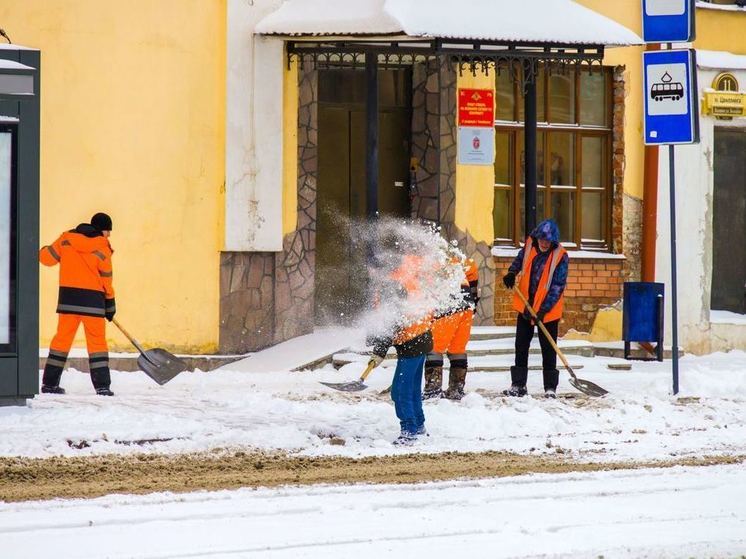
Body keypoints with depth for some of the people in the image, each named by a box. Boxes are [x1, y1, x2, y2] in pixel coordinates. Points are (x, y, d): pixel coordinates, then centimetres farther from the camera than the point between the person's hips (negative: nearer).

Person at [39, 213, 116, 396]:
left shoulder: (66, 239, 4)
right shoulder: (102, 248, -5)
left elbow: (46, 257, 9)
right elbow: (106, 279, -1)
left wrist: (43, 251, 33)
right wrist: (110, 304, 9)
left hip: (67, 296, 4)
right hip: (92, 299, -4)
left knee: (62, 338, 10)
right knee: (97, 341, 2)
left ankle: (49, 382, 11)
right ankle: (102, 386, -4)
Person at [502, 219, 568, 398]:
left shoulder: (561, 257, -17)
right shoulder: (530, 246, -4)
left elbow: (557, 287, -18)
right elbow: (520, 259, 18)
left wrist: (543, 310, -23)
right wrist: (512, 273, -3)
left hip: (548, 310, -5)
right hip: (525, 305, 5)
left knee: (548, 349, 0)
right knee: (521, 345, 9)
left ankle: (550, 388, 7)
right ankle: (518, 385, 16)